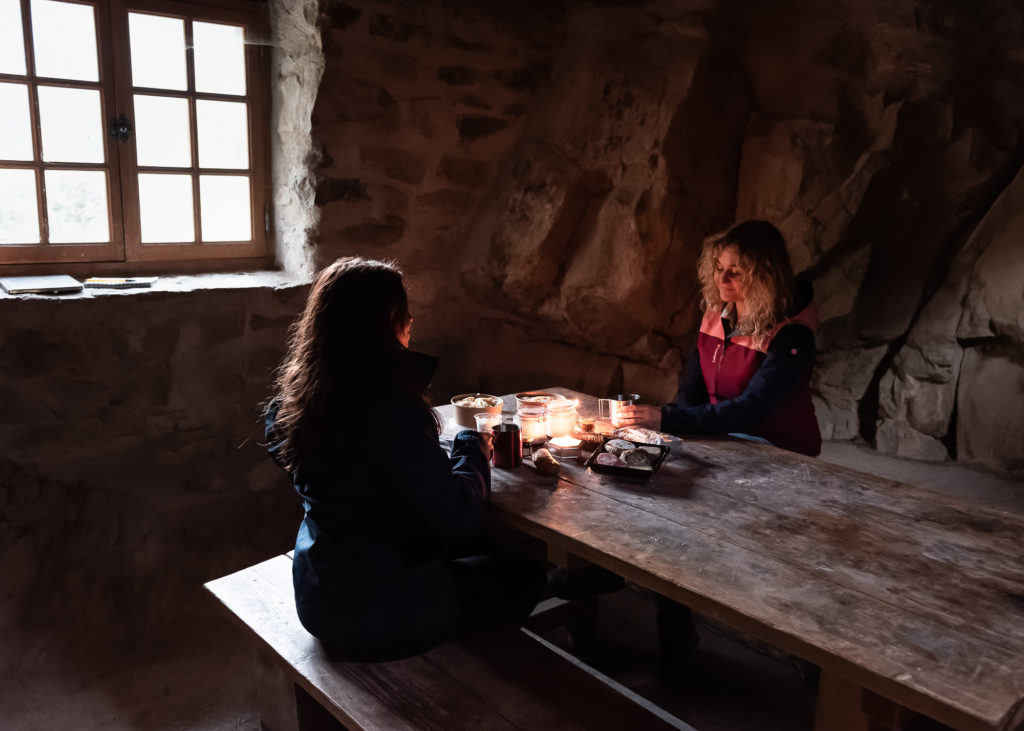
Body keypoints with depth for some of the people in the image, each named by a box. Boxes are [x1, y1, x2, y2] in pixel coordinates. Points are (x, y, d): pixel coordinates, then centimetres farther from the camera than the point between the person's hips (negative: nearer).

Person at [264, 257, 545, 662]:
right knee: (524, 575, 12)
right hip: (372, 616, -8)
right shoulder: (387, 409, -29)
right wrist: (473, 445, -8)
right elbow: (459, 518, -26)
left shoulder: (299, 392, -3)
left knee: (480, 554, 26)